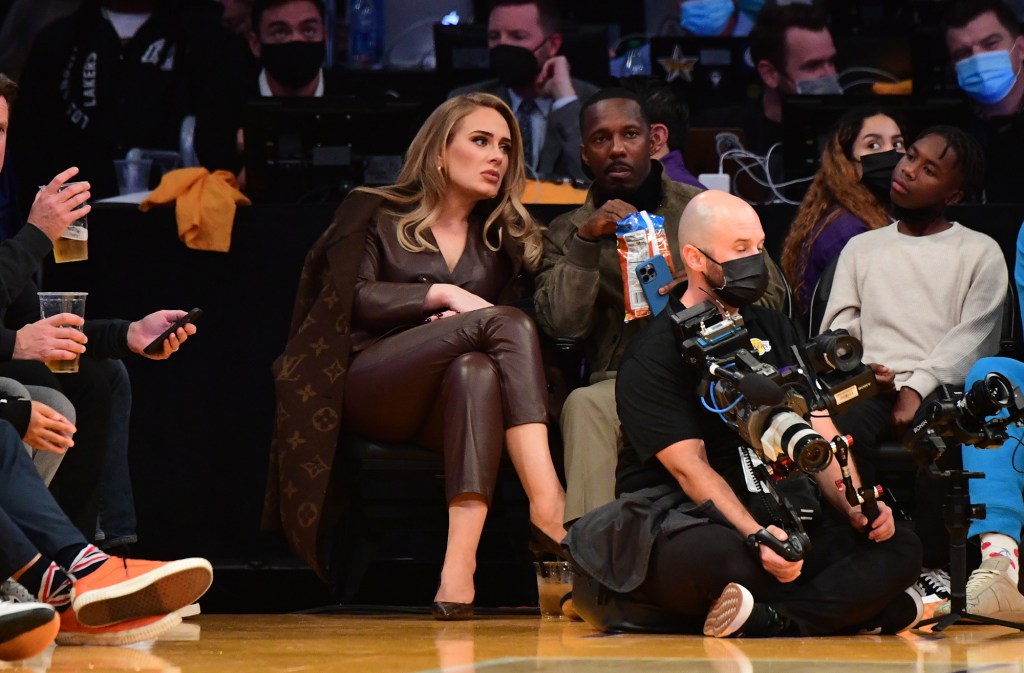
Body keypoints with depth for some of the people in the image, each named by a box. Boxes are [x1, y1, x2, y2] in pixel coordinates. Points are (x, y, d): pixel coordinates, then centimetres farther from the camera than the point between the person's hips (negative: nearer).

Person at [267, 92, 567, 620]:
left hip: (456, 397, 3)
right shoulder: (376, 214, 16)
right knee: (506, 322, -29)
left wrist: (462, 328, -8)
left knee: (477, 370, -38)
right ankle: (549, 510, -47)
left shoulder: (505, 238, 24)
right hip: (368, 386, -3)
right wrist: (442, 294, -9)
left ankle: (459, 568, -54)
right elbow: (353, 298, 0)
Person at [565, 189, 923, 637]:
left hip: (780, 520, 7)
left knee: (900, 548, -16)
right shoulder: (652, 356, -4)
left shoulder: (775, 332, 17)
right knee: (712, 554, -42)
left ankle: (772, 621, -35)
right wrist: (757, 539, -30)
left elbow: (822, 437, 11)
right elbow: (690, 469, -14)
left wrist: (855, 506, -10)